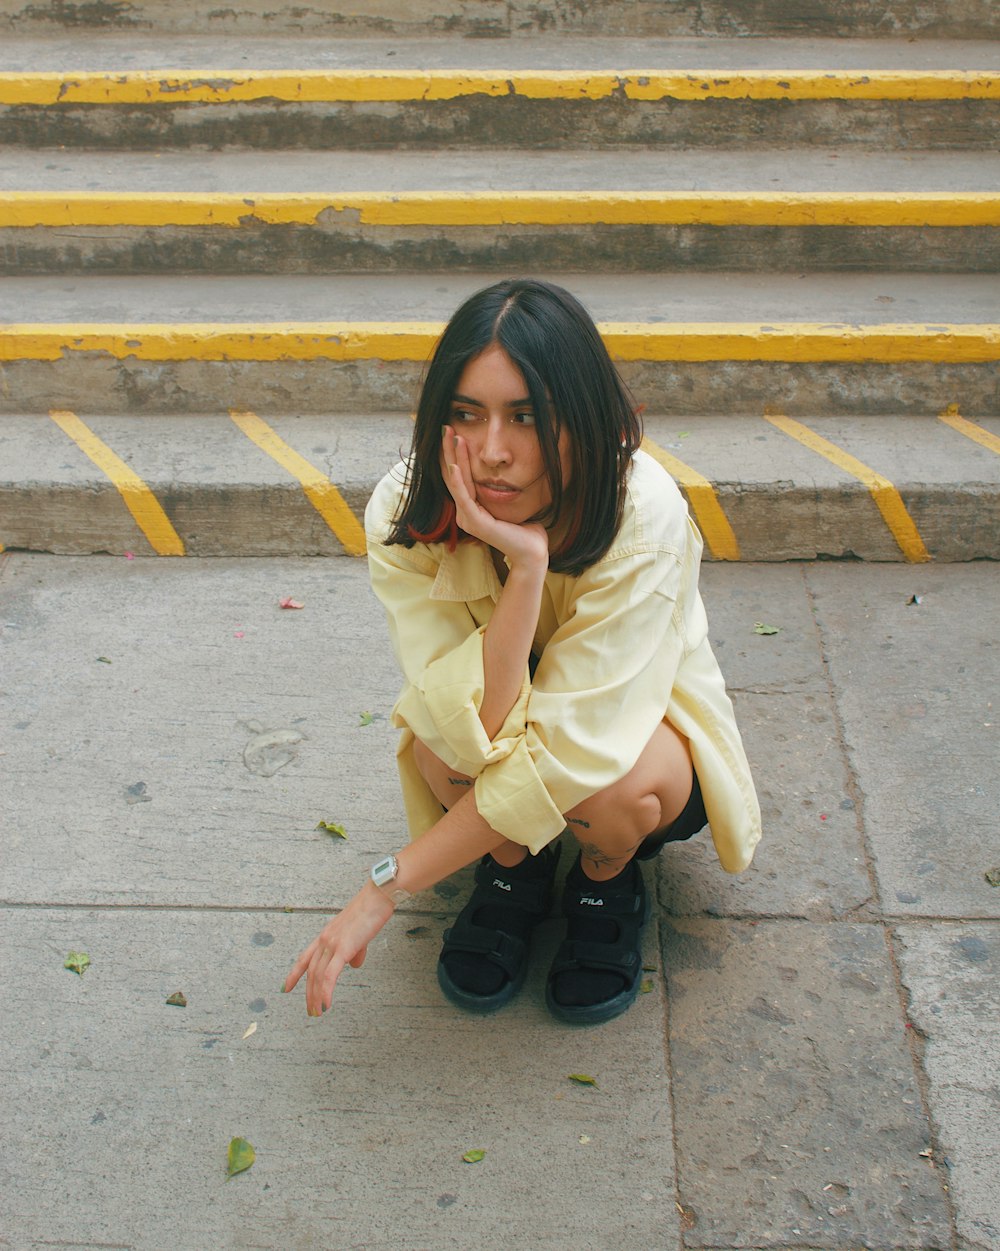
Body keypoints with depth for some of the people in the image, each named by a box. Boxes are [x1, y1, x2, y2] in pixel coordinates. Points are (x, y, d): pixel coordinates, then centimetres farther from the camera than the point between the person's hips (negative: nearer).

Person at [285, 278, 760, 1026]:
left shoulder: (644, 515, -33)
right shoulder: (407, 516, -26)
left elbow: (565, 753, -35)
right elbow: (471, 734, -34)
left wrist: (390, 887, -33)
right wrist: (525, 563, -44)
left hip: (632, 723, -1)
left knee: (612, 789, -36)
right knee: (441, 741, -33)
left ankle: (608, 881, 2)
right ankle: (514, 870, 2)